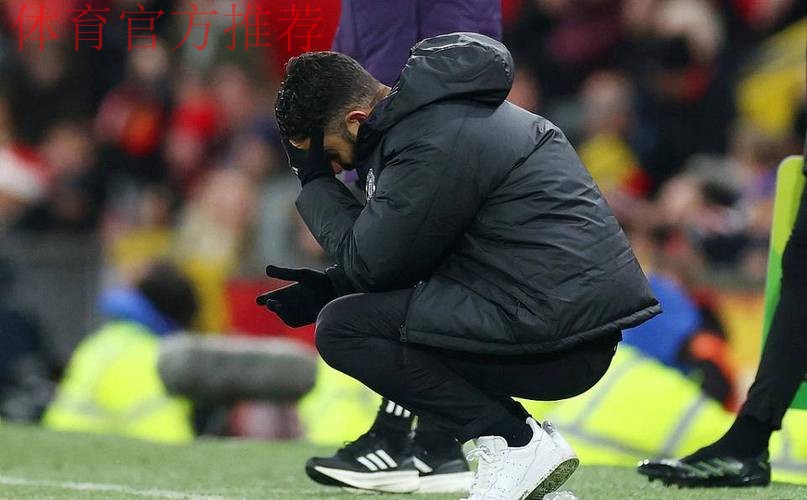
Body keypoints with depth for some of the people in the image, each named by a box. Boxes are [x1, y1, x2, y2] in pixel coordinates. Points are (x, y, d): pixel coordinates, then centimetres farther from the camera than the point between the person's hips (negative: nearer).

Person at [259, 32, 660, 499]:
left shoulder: (436, 145, -17)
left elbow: (369, 262, -9)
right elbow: (402, 253, 24)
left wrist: (315, 181, 3)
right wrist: (326, 287, 15)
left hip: (558, 337, -11)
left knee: (343, 328, -10)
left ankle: (518, 443, -10)